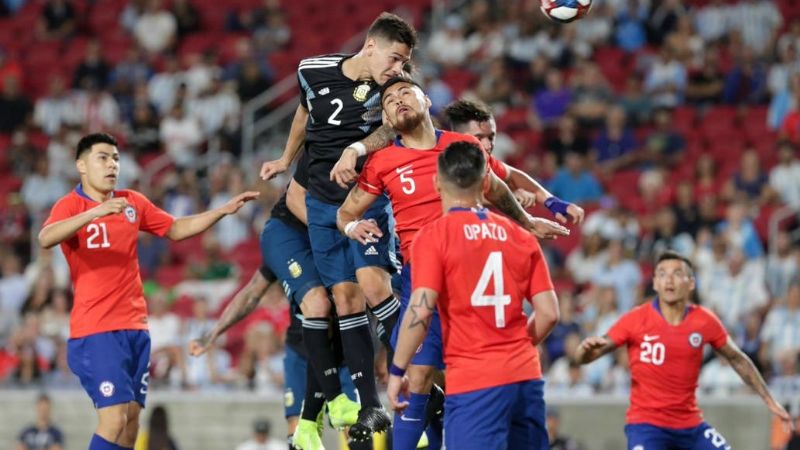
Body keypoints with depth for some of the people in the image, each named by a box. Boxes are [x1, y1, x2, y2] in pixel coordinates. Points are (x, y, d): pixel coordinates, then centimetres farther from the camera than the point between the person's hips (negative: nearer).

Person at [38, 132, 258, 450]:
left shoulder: (132, 202, 11)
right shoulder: (71, 206, -7)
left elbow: (176, 229, 23)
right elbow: (46, 239, -27)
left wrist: (223, 210, 13)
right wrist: (94, 212, -38)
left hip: (135, 327, 7)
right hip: (95, 330, -6)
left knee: (132, 420, 4)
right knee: (114, 419, -17)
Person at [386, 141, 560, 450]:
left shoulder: (433, 236, -4)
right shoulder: (520, 236, 10)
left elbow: (420, 310, -13)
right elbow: (548, 313, 8)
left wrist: (397, 371, -5)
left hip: (473, 381, -5)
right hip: (526, 376, 5)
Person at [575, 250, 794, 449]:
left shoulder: (705, 321, -1)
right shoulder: (635, 320, -10)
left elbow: (738, 360, 13)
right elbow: (583, 358, -8)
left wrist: (769, 400, 13)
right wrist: (587, 347, -32)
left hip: (691, 425, 4)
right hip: (646, 425, -4)